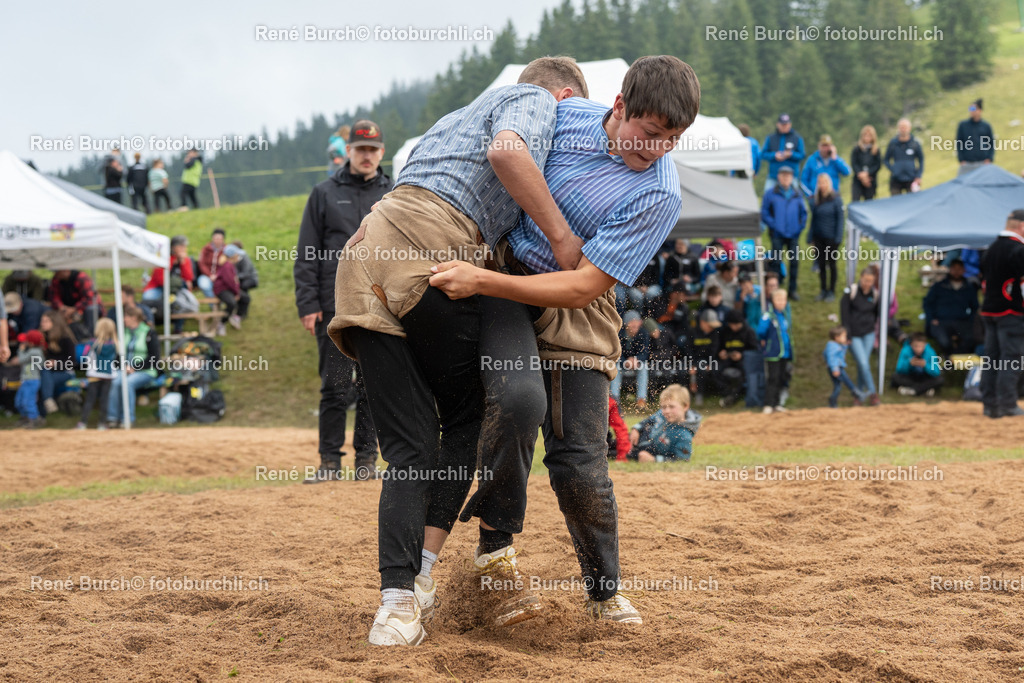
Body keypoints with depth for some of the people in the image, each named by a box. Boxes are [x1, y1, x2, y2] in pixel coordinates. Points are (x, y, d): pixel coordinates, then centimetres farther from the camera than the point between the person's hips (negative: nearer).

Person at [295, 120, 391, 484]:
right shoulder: (324, 194, 7)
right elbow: (306, 256, 5)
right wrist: (308, 304, -3)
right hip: (334, 307, -1)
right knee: (335, 387, -2)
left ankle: (367, 457, 11)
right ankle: (330, 461, 3)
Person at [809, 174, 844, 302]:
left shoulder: (835, 199, -10)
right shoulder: (815, 199, 3)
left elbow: (840, 218, -9)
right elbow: (813, 218, 8)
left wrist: (838, 237, -13)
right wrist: (811, 236, 6)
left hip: (831, 237, -4)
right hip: (818, 237, 4)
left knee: (831, 264, 7)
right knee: (821, 264, 10)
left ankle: (831, 291, 18)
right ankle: (823, 290, 22)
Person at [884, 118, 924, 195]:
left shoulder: (915, 143, 0)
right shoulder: (893, 143, 2)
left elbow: (921, 160, 10)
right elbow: (886, 160, 10)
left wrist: (918, 176, 1)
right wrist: (892, 170, -8)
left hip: (911, 180, 0)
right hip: (896, 180, 0)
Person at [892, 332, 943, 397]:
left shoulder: (930, 352, -20)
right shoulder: (905, 351, -21)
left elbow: (936, 373, -23)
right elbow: (899, 370, -23)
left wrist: (925, 365, -41)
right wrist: (909, 363, -41)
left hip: (925, 379, 0)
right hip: (909, 378, 0)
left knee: (939, 379, -29)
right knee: (895, 376, -29)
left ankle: (910, 390, -27)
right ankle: (925, 390, -28)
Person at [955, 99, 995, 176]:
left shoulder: (986, 126, 7)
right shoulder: (963, 125, 5)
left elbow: (992, 144, 13)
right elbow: (958, 144, 7)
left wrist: (989, 159, 1)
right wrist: (961, 160, -2)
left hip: (983, 164, 0)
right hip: (967, 163, 0)